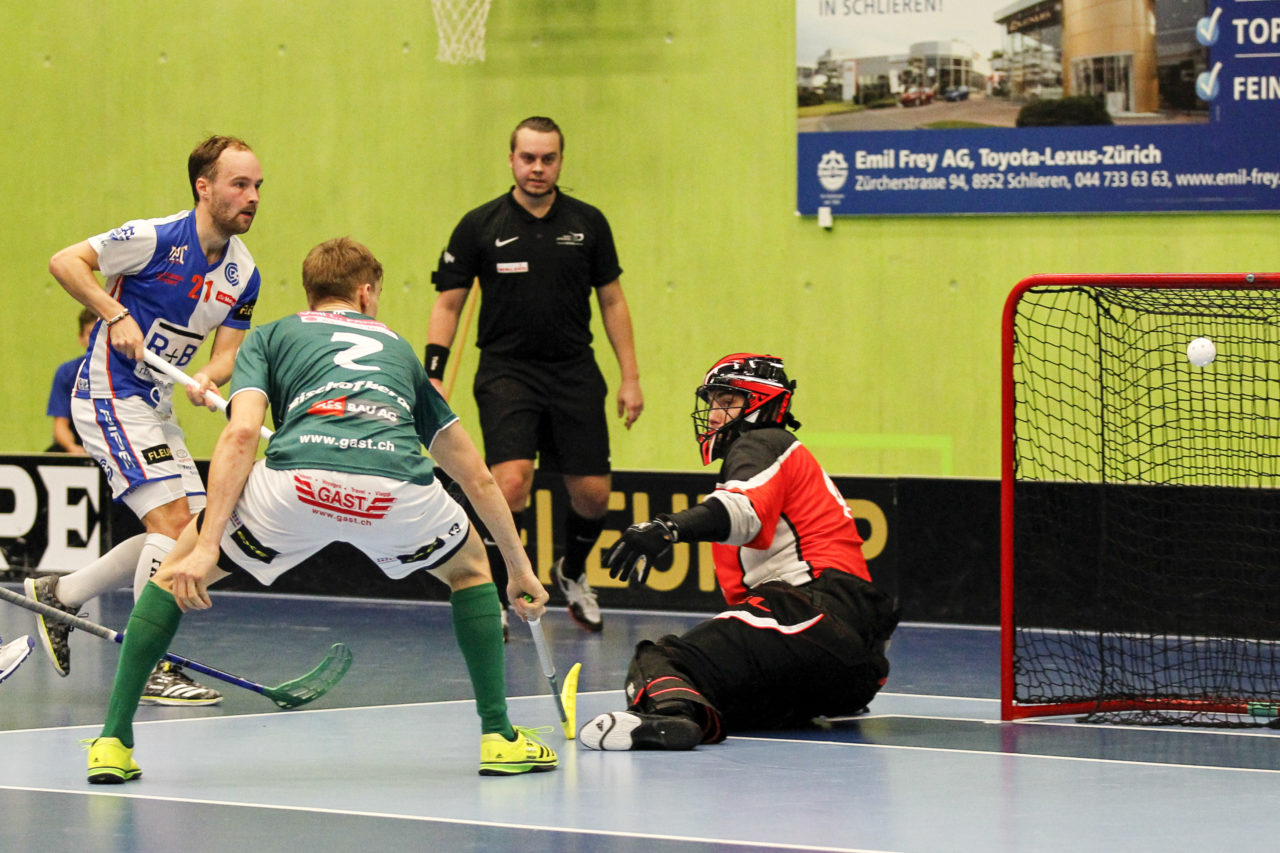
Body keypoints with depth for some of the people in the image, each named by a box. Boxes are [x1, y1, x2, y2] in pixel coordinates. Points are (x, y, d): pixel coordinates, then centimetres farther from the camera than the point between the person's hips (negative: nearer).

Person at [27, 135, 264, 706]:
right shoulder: (158, 238, -18)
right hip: (109, 395, -9)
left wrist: (206, 380, -18)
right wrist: (116, 315, -24)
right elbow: (64, 262, -16)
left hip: (156, 404, 9)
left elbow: (226, 354, 3)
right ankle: (153, 669, -12)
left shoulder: (244, 275, 3)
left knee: (189, 532, 6)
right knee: (172, 520, -16)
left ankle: (59, 595, 21)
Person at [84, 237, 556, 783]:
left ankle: (114, 742, 15)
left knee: (175, 576, 24)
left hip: (298, 480, -1)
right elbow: (476, 477, 39)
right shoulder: (399, 349, 37)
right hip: (398, 489, 2)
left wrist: (207, 545, 4)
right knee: (469, 569, 36)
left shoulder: (269, 337, 30)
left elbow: (241, 433, 9)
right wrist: (519, 568, 49)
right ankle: (498, 736, 30)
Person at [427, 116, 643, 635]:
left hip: (575, 372, 3)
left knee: (592, 492, 2)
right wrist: (433, 377, -7)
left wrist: (631, 377, 6)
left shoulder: (588, 223, 4)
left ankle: (572, 572, 33)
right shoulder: (480, 226, -1)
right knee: (511, 479, -22)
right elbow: (448, 303, 2)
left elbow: (612, 301, 11)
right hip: (506, 372, -3)